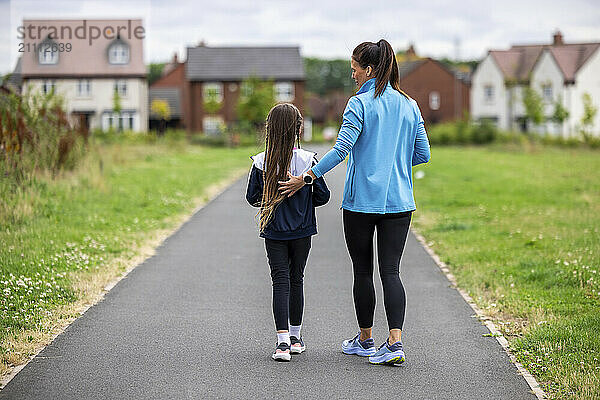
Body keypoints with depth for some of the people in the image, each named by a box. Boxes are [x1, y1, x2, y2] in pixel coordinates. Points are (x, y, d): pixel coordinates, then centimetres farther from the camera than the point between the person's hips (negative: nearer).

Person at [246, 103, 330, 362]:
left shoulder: (261, 163, -9)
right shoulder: (308, 160, -11)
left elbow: (253, 198, -3)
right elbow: (322, 195, -7)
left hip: (273, 231, 0)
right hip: (301, 231, 0)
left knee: (280, 282, 0)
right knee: (296, 280, 15)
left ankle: (282, 340, -13)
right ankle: (295, 337, 25)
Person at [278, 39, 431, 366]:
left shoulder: (360, 104, -8)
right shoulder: (410, 105, 8)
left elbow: (342, 149, -17)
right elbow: (422, 154, 10)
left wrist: (305, 179, -14)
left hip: (361, 201, -4)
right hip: (399, 201, 4)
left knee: (363, 271, 10)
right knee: (391, 271, 1)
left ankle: (365, 340, 22)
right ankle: (395, 342, -12)